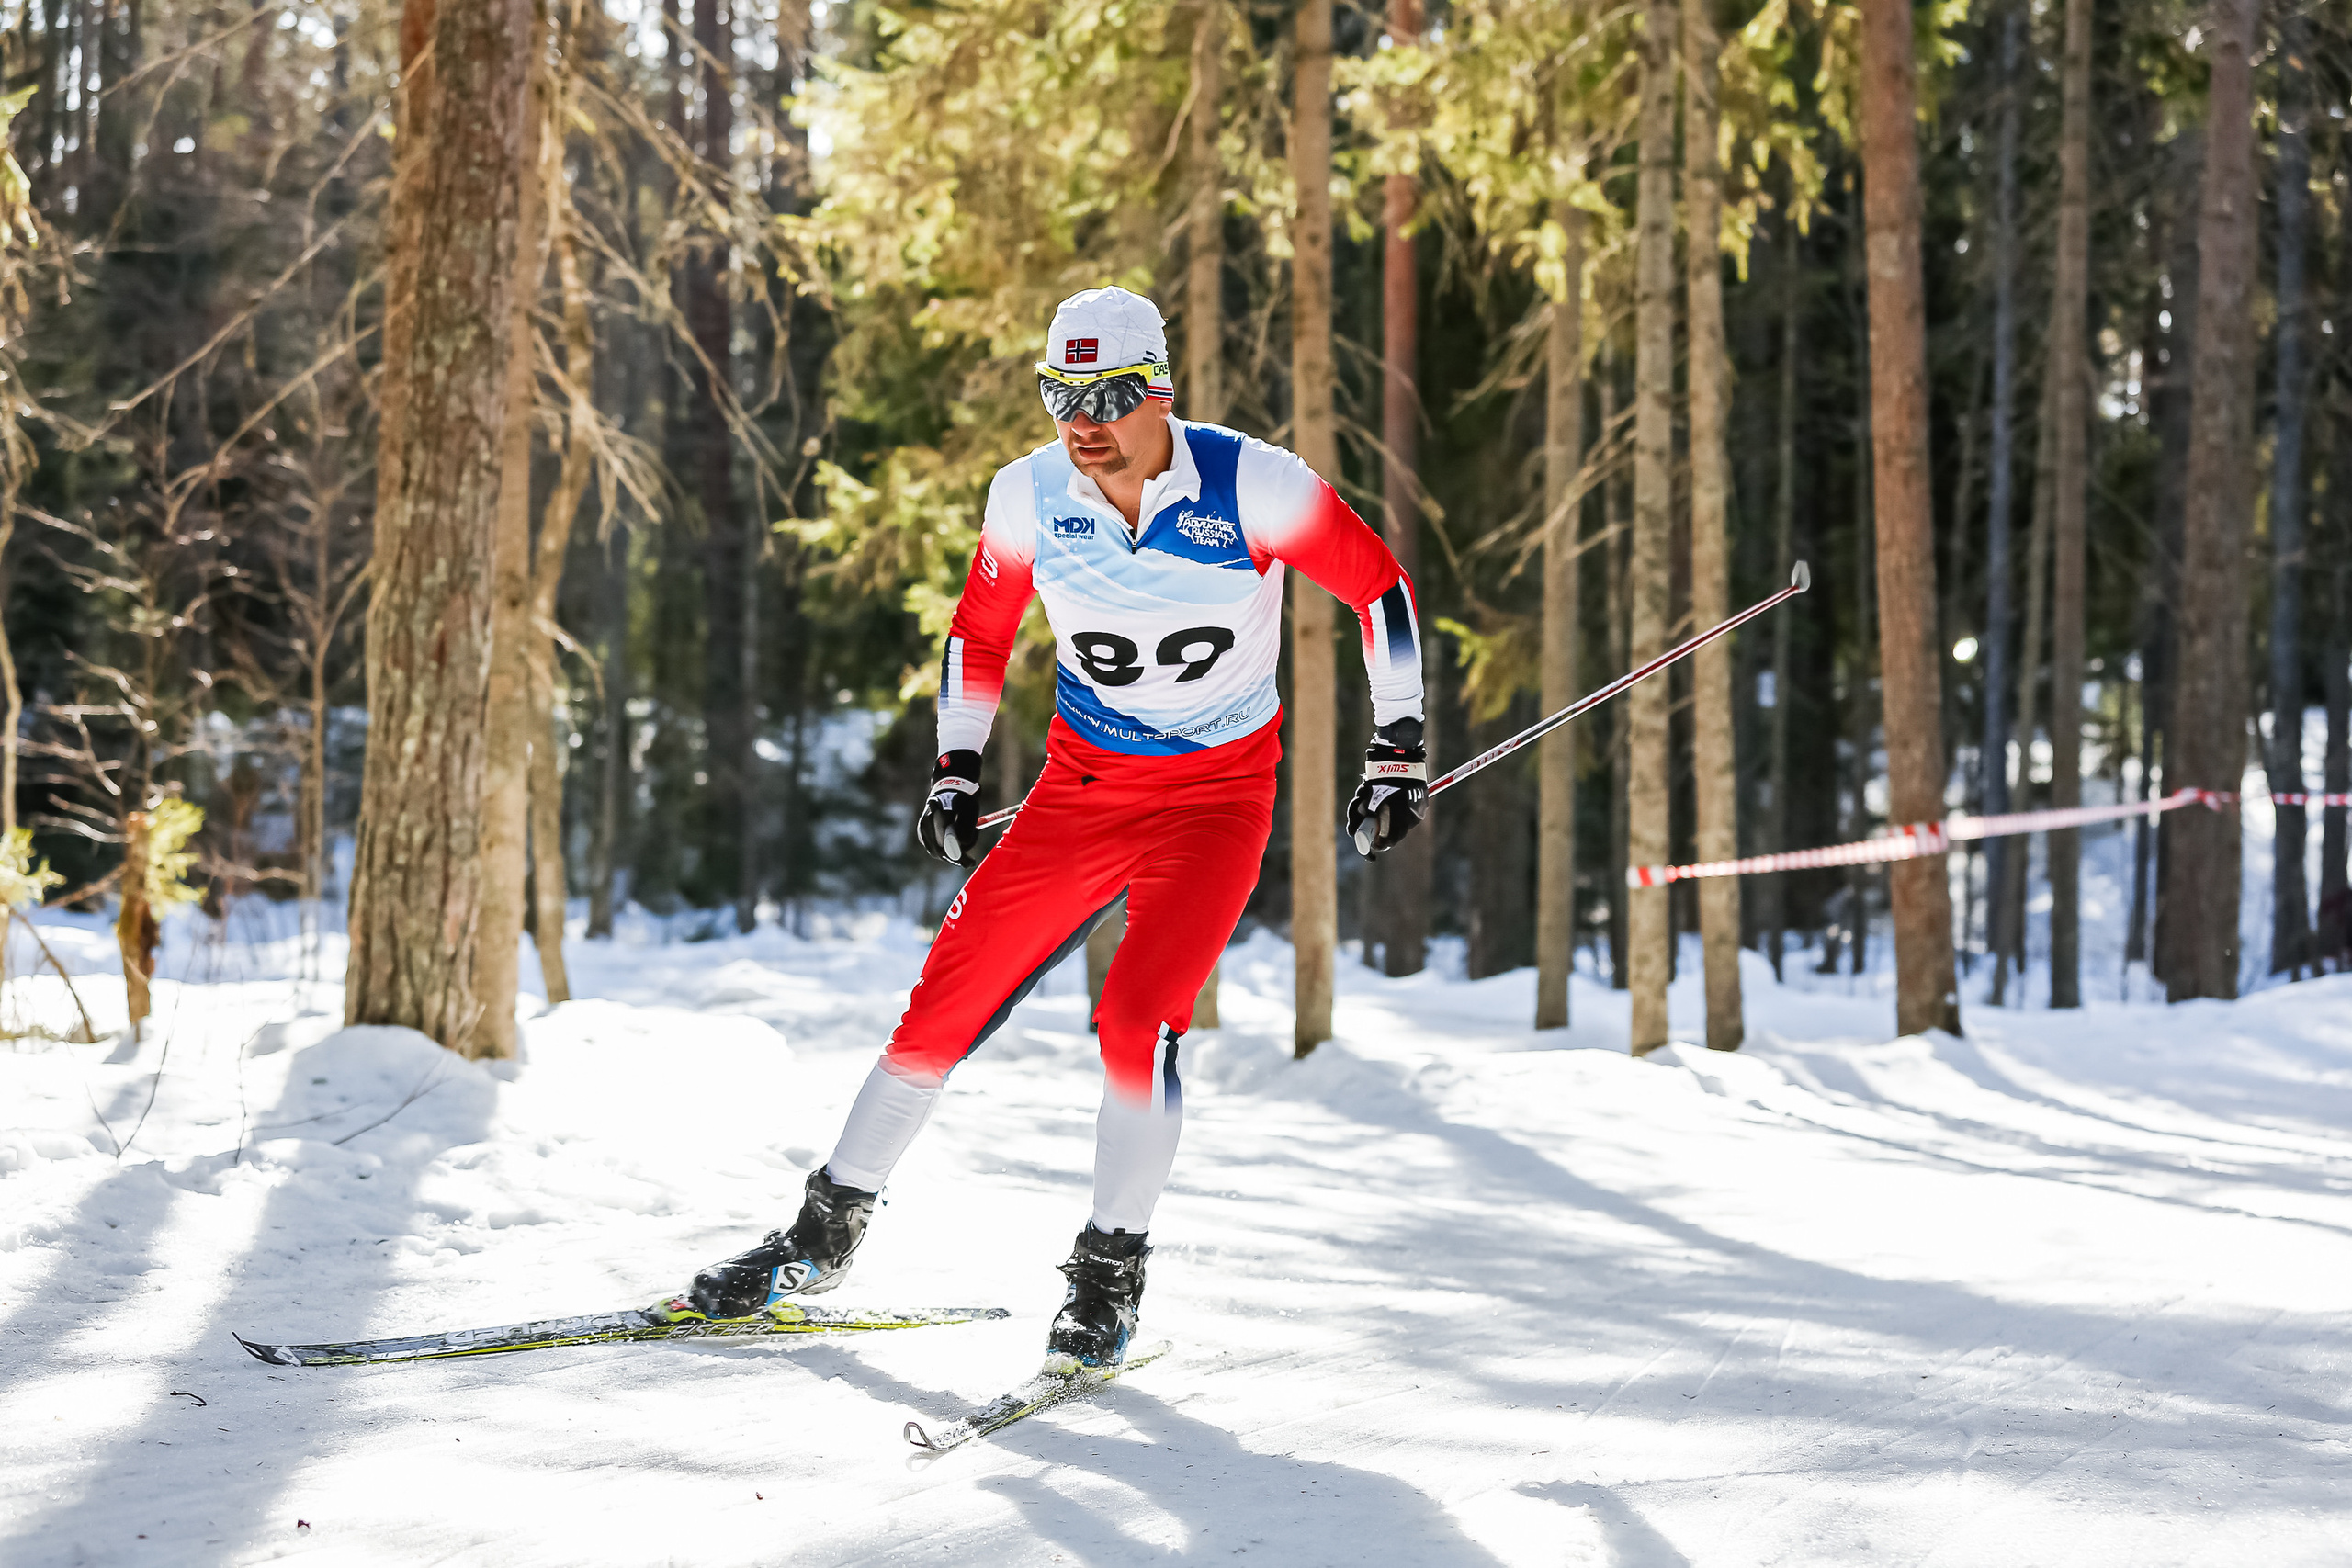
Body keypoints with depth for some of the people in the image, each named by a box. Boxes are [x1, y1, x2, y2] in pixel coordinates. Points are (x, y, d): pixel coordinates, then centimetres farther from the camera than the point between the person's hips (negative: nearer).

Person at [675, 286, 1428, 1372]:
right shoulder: (1030, 497, -8)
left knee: (1138, 1018, -21)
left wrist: (1397, 752, -7)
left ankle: (1110, 1280, -3)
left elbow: (1378, 583, -7)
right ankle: (827, 1234, 14)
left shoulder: (1251, 486, -19)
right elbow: (981, 629, 10)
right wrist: (956, 771, 5)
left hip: (1216, 797, -3)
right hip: (1080, 786, 3)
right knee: (951, 992, -1)